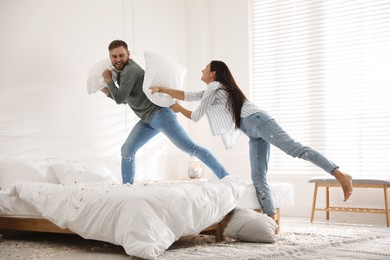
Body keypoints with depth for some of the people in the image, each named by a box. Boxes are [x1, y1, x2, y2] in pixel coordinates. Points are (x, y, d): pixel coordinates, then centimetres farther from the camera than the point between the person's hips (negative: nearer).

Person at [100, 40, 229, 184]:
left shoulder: (130, 70, -15)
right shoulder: (122, 71, 16)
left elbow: (119, 99, -18)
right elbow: (124, 99, 27)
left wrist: (109, 80, -5)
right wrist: (107, 91, 16)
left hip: (160, 114, -10)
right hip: (148, 120, 10)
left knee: (190, 148, -15)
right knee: (127, 150, 4)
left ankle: (226, 178, -16)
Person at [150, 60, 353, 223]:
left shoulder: (214, 88, 4)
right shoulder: (213, 91, 32)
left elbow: (195, 117, 8)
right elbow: (185, 95, 32)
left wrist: (179, 109, 25)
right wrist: (162, 90, 26)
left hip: (259, 122, -9)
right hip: (254, 134, 9)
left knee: (294, 148, -24)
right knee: (258, 179, -4)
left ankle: (340, 175, -35)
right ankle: (272, 221, -11)